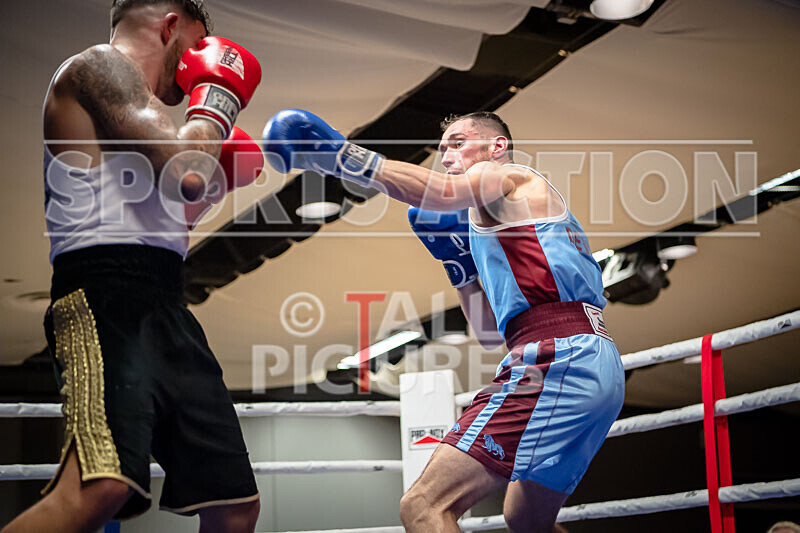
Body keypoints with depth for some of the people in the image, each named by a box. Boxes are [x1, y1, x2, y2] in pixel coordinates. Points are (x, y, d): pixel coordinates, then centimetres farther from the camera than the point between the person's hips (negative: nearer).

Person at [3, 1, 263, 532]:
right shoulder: (100, 65, 2)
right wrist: (219, 99, 4)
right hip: (106, 297, -10)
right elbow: (184, 173, -13)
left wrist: (217, 181, 33)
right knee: (103, 485, -32)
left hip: (164, 308, 10)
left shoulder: (131, 101, 31)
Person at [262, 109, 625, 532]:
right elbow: (493, 333, 30)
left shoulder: (508, 176, 5)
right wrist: (459, 262, 22)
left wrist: (340, 156, -24)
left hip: (555, 358, -11)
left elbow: (443, 192, -20)